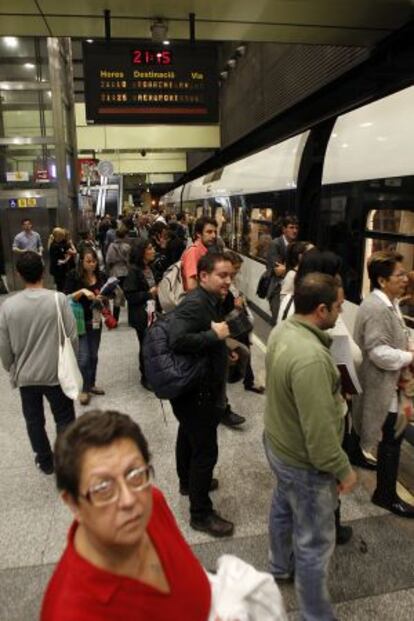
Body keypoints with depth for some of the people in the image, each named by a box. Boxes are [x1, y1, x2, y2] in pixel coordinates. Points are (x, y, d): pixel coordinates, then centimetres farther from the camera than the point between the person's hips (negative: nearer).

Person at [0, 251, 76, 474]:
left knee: (34, 420, 20)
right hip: (56, 372, -1)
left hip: (25, 375, 2)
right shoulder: (58, 299, -16)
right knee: (64, 419, 15)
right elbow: (72, 337, -11)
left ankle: (45, 461, 36)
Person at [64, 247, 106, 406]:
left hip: (95, 320, 4)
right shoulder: (73, 275, -10)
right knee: (83, 357, -5)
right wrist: (82, 291, -27)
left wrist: (102, 298, -12)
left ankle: (91, 384, 30)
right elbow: (67, 298, -13)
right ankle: (83, 389, 11)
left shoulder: (100, 276, 1)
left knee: (93, 355, 13)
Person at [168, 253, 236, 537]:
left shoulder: (212, 301, 6)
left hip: (196, 388, 11)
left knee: (189, 436, 27)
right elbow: (178, 340, -40)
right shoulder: (195, 304, -26)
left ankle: (188, 482, 49)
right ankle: (201, 513, 14)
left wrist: (224, 344, 4)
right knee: (205, 450, -1)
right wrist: (215, 335, -30)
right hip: (195, 392, -11)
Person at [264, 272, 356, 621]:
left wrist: (332, 395, 16)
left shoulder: (283, 330, -7)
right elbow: (319, 431, -31)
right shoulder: (311, 358, -37)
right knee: (316, 541, 12)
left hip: (278, 443, 9)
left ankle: (281, 567, 57)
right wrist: (343, 470, -16)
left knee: (283, 506, 31)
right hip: (304, 462, -9)